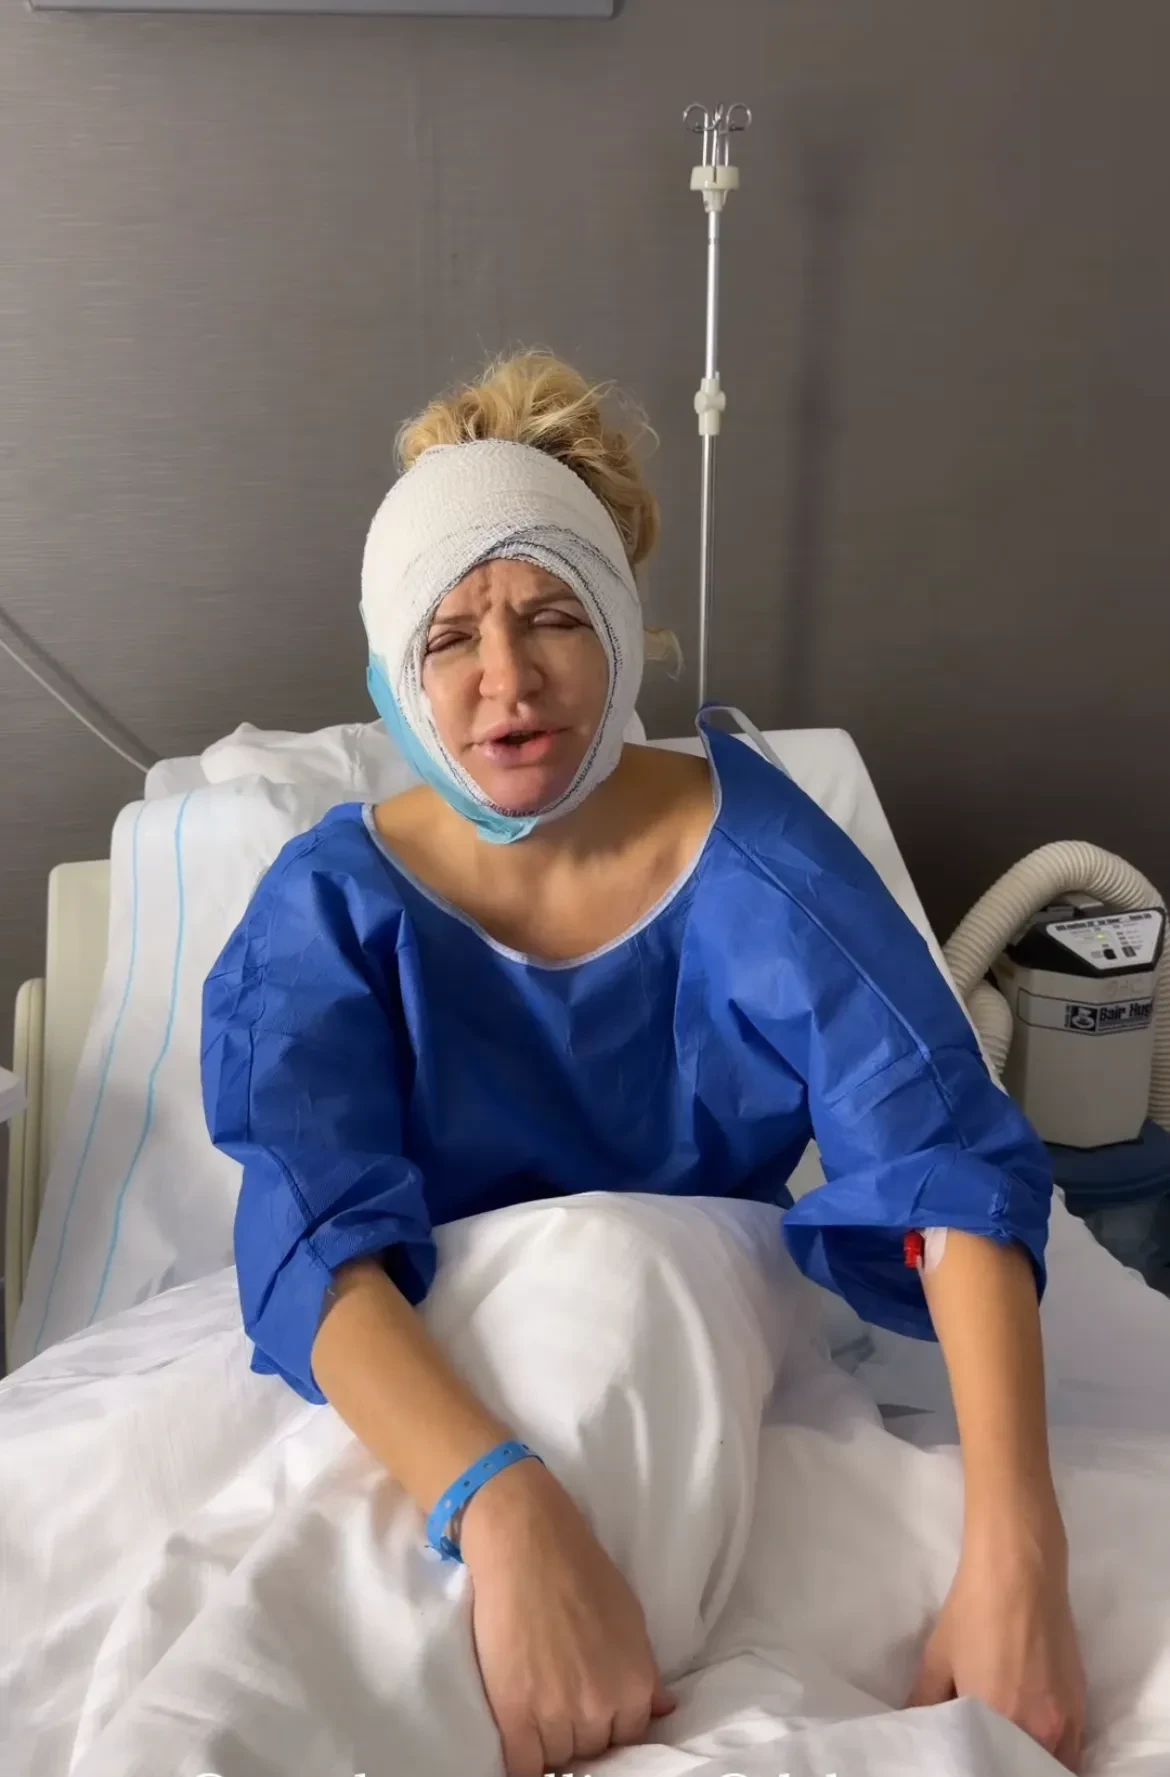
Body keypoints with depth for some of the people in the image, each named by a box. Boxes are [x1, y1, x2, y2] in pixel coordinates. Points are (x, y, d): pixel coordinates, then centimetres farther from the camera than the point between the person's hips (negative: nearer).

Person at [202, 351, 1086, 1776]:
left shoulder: (751, 837, -14)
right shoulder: (337, 903, -15)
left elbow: (948, 1160, -25)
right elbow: (318, 1234, -31)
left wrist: (1013, 1554, -39)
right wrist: (508, 1512, -50)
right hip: (451, 1382, 0)